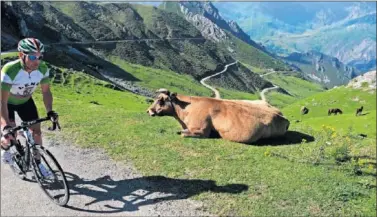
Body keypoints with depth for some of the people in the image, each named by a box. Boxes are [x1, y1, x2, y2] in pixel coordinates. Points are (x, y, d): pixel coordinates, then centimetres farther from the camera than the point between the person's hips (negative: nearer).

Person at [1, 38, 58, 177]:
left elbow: (46, 91, -14)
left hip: (25, 101, 3)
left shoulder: (42, 68, -27)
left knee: (36, 131, -1)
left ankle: (37, 162, 18)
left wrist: (50, 111, -28)